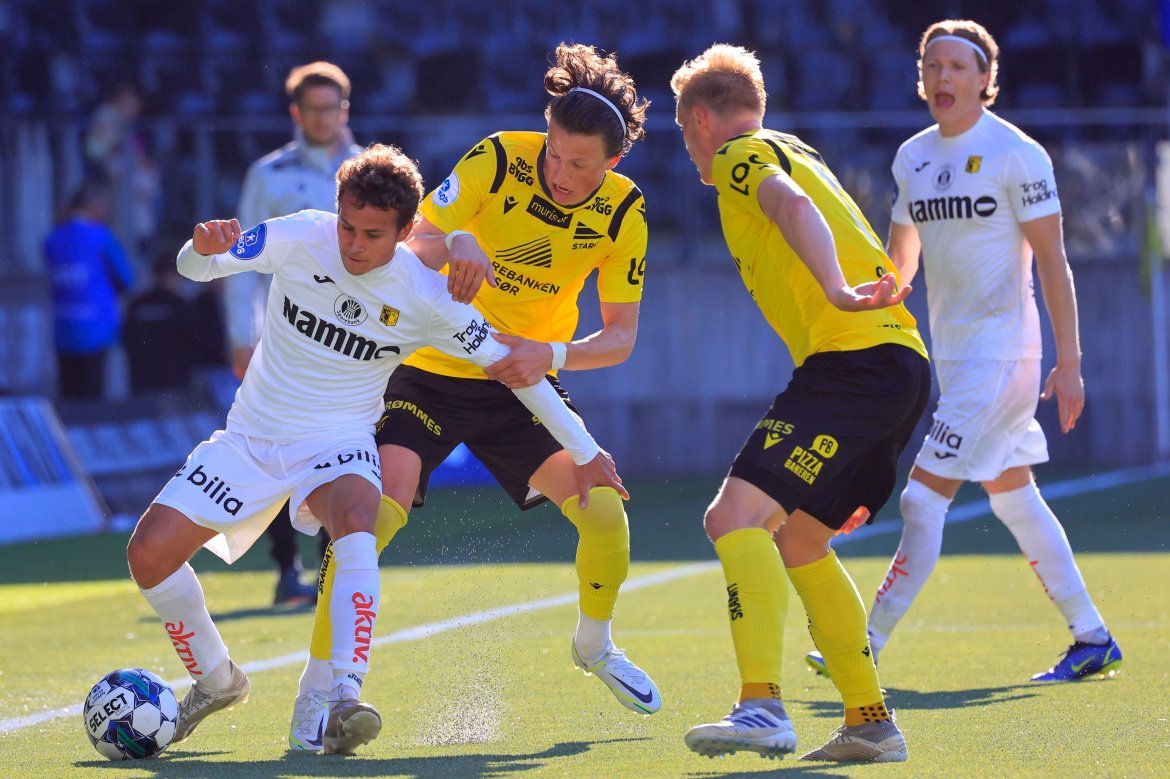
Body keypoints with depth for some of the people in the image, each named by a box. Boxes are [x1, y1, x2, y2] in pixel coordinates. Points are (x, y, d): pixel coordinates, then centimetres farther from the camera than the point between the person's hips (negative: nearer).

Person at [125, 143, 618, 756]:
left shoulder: (424, 297, -14)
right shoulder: (300, 238, -13)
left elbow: (508, 364, -5)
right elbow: (194, 267, -17)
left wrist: (584, 451, -1)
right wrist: (204, 247, -43)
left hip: (338, 444, -2)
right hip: (251, 437, 2)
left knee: (355, 522, -37)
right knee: (148, 553, -9)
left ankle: (344, 699, -45)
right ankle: (215, 680, 18)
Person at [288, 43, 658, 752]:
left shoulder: (623, 212, -10)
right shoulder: (498, 161, -17)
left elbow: (621, 335, -9)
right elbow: (411, 247, -21)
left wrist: (552, 355, -28)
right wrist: (453, 241, -44)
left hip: (524, 383, 3)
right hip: (430, 370, -3)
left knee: (604, 508, -10)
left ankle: (595, 642, 21)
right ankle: (318, 686, -11)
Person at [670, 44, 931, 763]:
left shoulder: (743, 155, 2)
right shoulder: (795, 154, 30)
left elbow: (792, 205, -20)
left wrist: (838, 292, -38)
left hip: (854, 358, -10)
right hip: (901, 361, 10)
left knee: (738, 516, -18)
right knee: (796, 539, 21)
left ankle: (763, 708, -32)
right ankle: (871, 722, 20)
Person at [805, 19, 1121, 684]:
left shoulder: (1016, 154, -11)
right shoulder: (913, 157, 9)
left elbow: (1052, 261, -11)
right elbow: (898, 261, 19)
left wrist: (1069, 362, -14)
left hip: (1003, 350, -8)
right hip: (953, 353, 8)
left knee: (925, 499, -10)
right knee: (1015, 499, 12)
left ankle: (868, 647, -7)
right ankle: (1093, 640, 20)